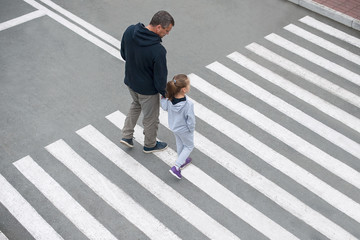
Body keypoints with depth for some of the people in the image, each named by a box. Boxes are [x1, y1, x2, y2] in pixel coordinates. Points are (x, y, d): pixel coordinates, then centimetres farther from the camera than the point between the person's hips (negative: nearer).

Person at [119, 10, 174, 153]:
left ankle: (127, 136, 39)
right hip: (147, 89, -6)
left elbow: (123, 53, 0)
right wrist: (164, 93, -4)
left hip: (130, 81, 6)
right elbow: (160, 76, -22)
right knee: (151, 117, 20)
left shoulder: (130, 31, -18)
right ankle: (150, 145, 43)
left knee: (136, 104, 36)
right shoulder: (158, 50, -36)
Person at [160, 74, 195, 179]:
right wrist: (191, 130, -9)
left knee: (179, 144, 30)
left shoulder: (169, 99, -23)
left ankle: (182, 161, 52)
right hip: (184, 130, -5)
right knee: (189, 146, 20)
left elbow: (165, 107, -2)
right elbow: (190, 120, -27)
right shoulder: (188, 104, -39)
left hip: (173, 126, 6)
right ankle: (176, 167, 14)